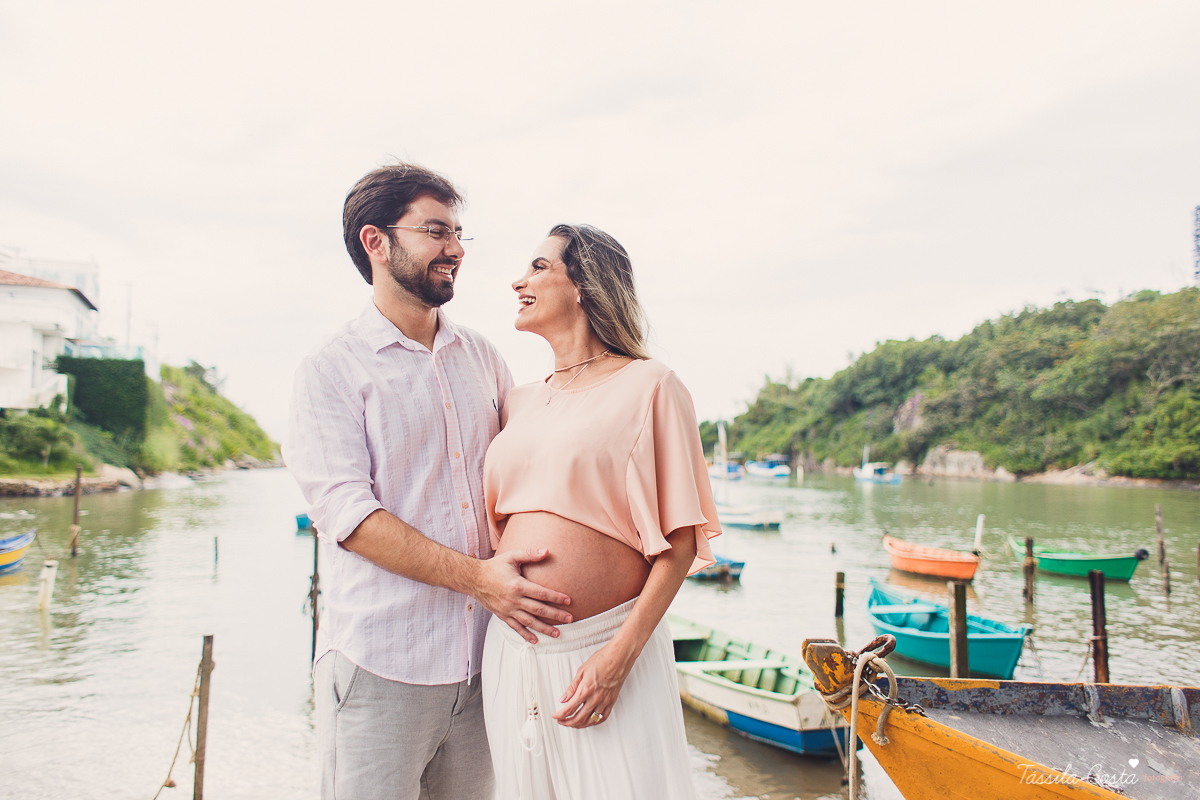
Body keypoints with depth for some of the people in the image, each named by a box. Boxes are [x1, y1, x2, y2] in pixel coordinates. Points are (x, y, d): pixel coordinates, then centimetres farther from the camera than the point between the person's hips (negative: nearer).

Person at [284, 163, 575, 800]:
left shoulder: (481, 356, 12)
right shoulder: (331, 368, -3)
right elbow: (346, 513, -13)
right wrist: (475, 577, -22)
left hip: (481, 661, 5)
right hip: (382, 669, -4)